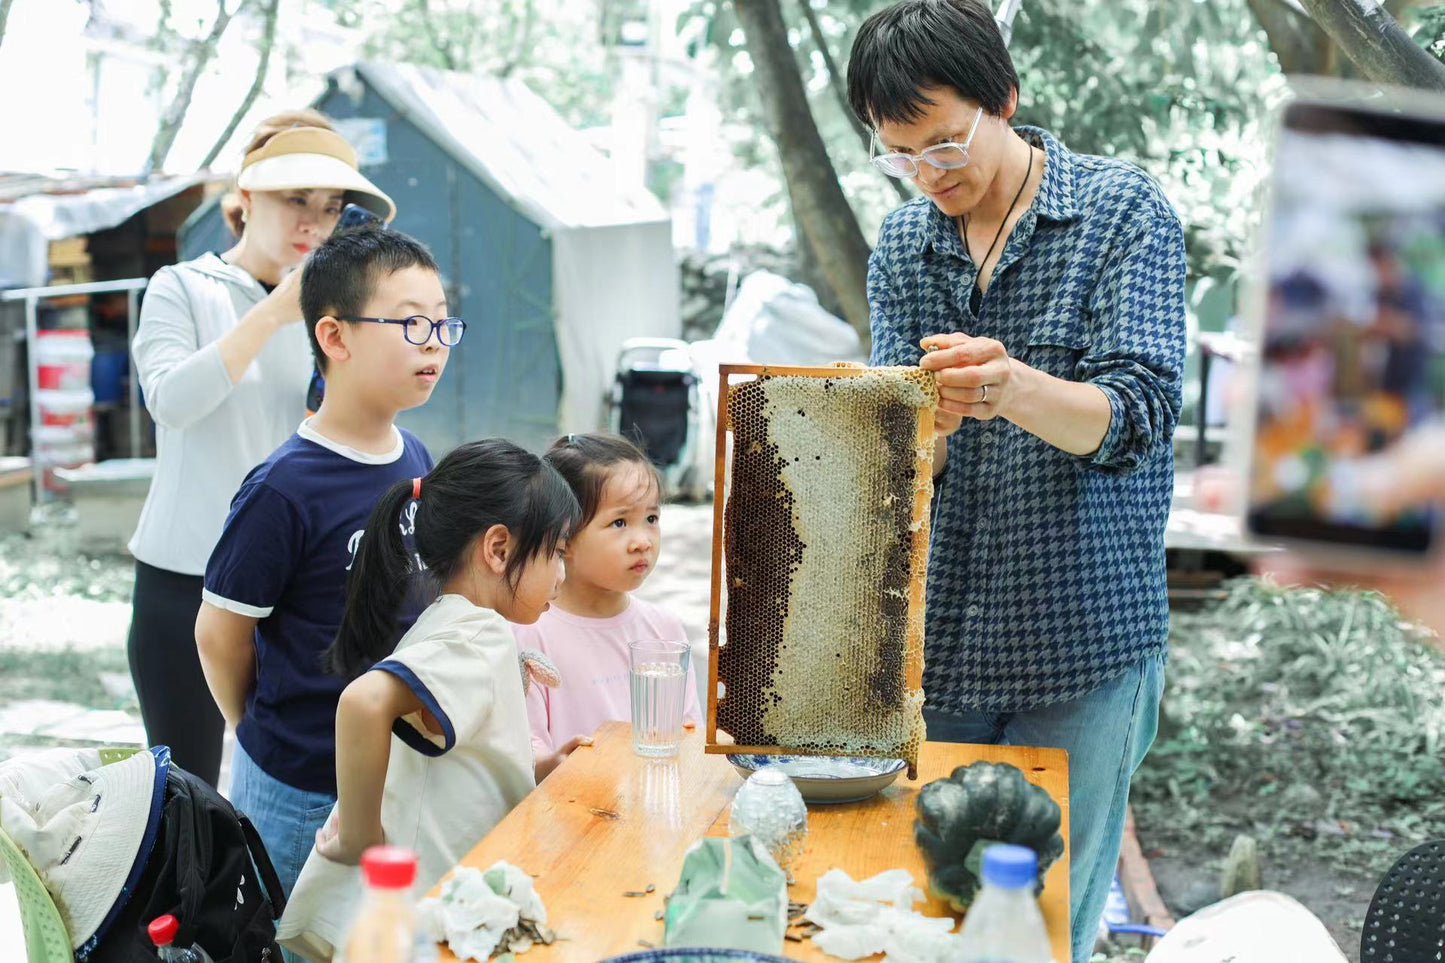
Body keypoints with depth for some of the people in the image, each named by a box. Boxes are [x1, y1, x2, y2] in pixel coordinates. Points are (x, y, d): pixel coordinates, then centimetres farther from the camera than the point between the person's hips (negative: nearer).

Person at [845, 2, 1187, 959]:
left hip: (1084, 640, -4)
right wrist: (924, 423, -24)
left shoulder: (1125, 212, -5)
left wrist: (1018, 392, -36)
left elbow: (1135, 417, -16)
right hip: (941, 645, 4)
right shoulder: (902, 246, 8)